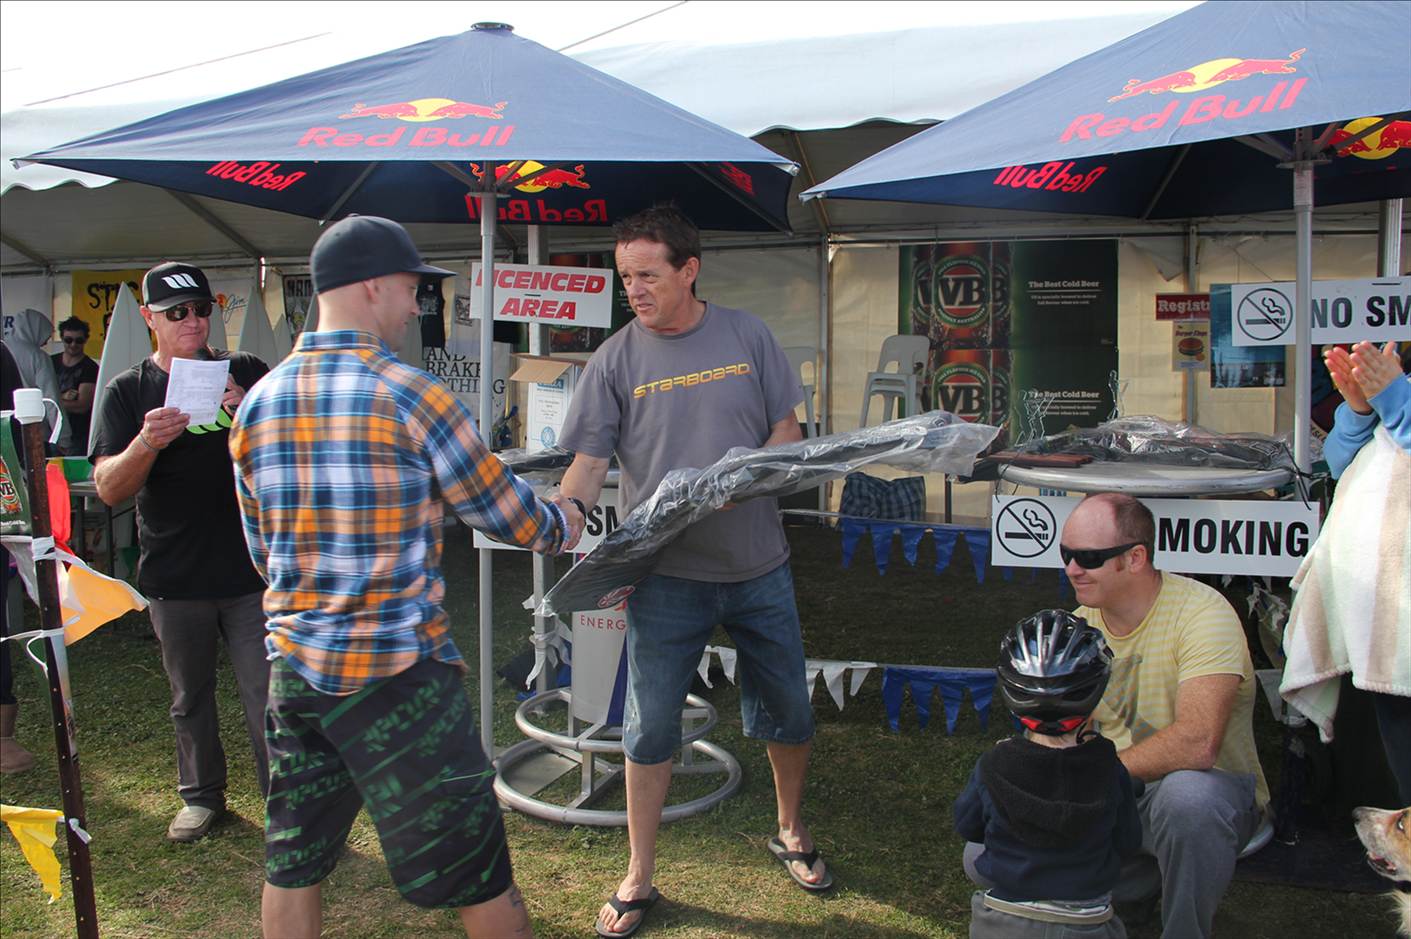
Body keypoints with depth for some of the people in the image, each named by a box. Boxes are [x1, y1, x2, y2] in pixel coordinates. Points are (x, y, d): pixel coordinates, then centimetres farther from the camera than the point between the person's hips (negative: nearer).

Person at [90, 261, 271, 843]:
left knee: (266, 694, -2)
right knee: (189, 696, 15)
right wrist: (147, 443, -26)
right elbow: (109, 489, -5)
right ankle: (201, 795, 33)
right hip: (174, 577, 1)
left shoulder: (246, 374, 4)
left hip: (251, 570, -1)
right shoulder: (129, 391, 3)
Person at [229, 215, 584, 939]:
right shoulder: (414, 396, -12)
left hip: (292, 667, 6)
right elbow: (505, 512, -4)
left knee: (292, 864, 19)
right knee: (475, 874, 7)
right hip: (397, 672, -6)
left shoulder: (256, 405, 5)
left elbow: (263, 552, 13)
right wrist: (563, 524, 16)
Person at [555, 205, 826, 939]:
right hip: (667, 573, -1)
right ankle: (639, 877, 22)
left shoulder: (746, 336, 1)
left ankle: (791, 832, 40)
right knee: (649, 727, 4)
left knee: (787, 711, 14)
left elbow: (787, 432, 4)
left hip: (758, 567, 2)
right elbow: (589, 463, -6)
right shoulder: (616, 360, -3)